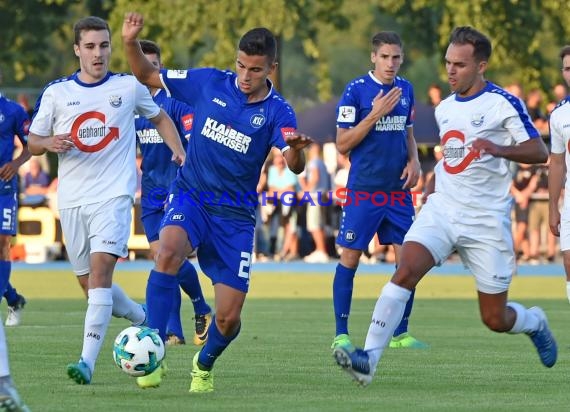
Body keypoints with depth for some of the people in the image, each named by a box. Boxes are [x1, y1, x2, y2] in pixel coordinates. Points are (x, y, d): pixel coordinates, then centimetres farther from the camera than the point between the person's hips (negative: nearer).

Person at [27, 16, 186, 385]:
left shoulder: (130, 87, 4)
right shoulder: (56, 93, 5)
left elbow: (160, 117, 20)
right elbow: (33, 142, 10)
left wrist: (178, 149, 3)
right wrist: (50, 143, -13)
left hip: (114, 193, -3)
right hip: (72, 199, 3)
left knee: (100, 269, -21)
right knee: (89, 282, 8)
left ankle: (88, 361, -27)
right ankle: (142, 317, 37)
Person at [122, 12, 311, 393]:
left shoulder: (277, 112, -8)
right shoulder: (209, 82, -2)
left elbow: (295, 166, -22)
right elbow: (147, 76, 6)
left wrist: (296, 149, -46)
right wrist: (131, 43, -13)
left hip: (236, 214, 0)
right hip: (191, 195, 0)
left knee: (229, 318, -3)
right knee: (168, 252, -34)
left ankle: (204, 366, 31)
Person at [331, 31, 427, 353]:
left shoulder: (405, 89, 9)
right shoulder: (356, 90, -9)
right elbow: (343, 144, -9)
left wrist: (414, 161, 2)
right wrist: (375, 114, -18)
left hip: (399, 190, 5)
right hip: (364, 190, -5)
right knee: (350, 258, -2)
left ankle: (401, 333, 10)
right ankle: (341, 334, 5)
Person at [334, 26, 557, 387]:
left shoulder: (504, 103, -8)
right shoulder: (444, 108, 12)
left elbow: (539, 153, -14)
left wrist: (499, 149, -31)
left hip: (486, 219, -5)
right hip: (442, 209, 5)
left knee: (495, 319, 3)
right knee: (406, 270, -22)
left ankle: (535, 322, 39)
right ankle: (369, 360, -29)